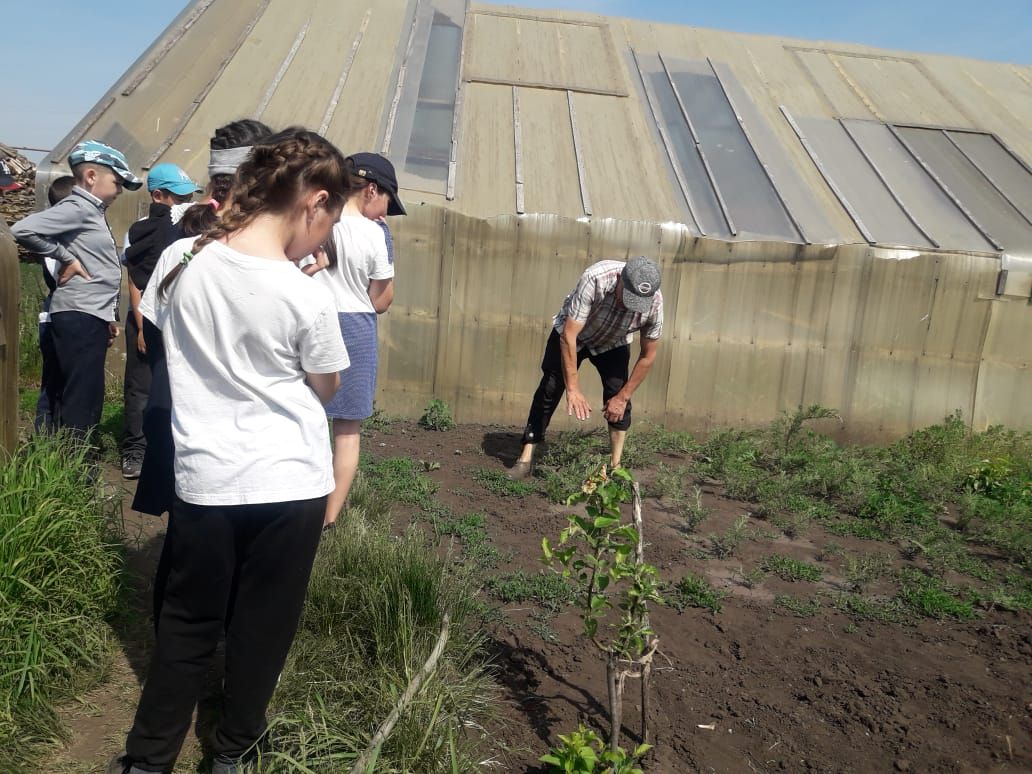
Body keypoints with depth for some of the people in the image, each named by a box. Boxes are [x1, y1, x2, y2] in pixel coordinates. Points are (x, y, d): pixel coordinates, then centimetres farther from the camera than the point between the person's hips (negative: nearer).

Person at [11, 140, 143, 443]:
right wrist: (65, 258, -14)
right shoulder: (76, 208, -10)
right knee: (80, 405, -7)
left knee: (86, 402, 13)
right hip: (79, 318, -10)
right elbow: (22, 229, -24)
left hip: (91, 318, 10)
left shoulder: (93, 211, 19)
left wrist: (109, 317, 19)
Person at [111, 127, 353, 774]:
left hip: (203, 478, 4)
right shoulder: (306, 296, -18)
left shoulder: (184, 262, -4)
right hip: (289, 483, -3)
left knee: (188, 621, 19)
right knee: (262, 625, 16)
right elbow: (326, 388, -1)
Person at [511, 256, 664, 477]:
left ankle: (616, 466, -1)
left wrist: (623, 397, -15)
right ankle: (526, 458, -3)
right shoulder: (595, 278, -42)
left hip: (613, 343, 2)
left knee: (618, 395, -12)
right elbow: (568, 336, -38)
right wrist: (573, 389, -39)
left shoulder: (654, 302, -32)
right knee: (549, 391, -9)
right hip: (572, 334, -2)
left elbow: (648, 356, -17)